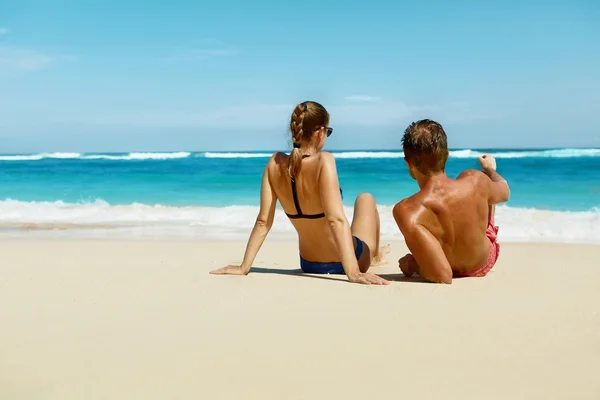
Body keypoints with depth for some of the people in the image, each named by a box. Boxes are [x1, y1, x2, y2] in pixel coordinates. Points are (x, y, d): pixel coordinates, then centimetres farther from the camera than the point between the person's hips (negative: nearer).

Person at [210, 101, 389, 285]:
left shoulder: (275, 163, -15)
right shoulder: (324, 161, -30)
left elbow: (262, 222, -14)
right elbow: (336, 220, -37)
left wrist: (244, 267, -8)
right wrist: (353, 273, -39)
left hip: (309, 264, 5)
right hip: (349, 260, -4)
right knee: (365, 198, 26)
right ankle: (375, 256, 51)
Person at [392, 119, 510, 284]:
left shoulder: (406, 210, -42)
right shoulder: (476, 181, -31)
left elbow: (443, 277, -43)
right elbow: (505, 192, -3)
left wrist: (412, 265, -22)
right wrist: (490, 168, 19)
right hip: (484, 262, 1)